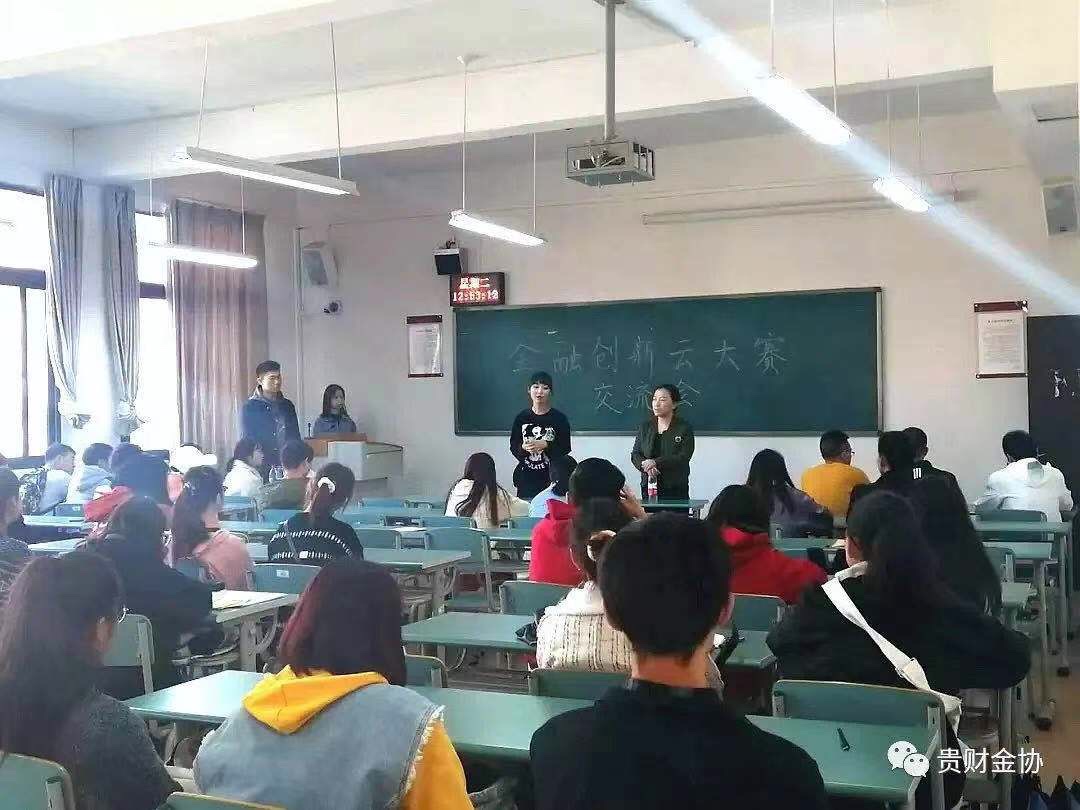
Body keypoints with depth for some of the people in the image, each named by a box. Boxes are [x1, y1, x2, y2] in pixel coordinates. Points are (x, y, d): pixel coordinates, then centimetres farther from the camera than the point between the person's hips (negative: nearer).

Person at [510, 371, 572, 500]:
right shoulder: (521, 418, 7)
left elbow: (565, 448, -1)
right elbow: (513, 447, 8)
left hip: (551, 478, -2)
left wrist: (545, 445, -15)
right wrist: (523, 447, -13)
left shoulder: (560, 418, 0)